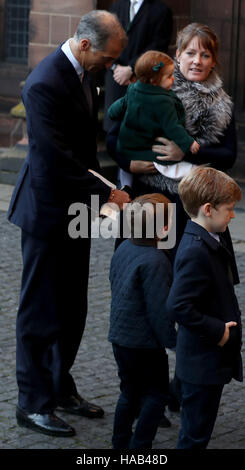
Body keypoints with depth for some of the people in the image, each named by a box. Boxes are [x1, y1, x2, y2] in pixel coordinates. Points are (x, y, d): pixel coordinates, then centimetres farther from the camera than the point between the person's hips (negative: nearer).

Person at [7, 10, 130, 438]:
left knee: (71, 306, 17)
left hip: (75, 206, 9)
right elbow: (57, 157, -26)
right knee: (41, 307, 0)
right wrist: (105, 192, -21)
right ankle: (33, 403, 10)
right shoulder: (45, 84, -24)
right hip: (48, 210, -9)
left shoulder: (83, 73, 6)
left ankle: (61, 388, 31)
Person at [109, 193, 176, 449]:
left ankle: (120, 443, 24)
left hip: (119, 336, 8)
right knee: (156, 394, 6)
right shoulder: (155, 261, -23)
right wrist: (171, 339, -12)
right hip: (145, 341, -8)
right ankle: (140, 445, 4)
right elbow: (159, 307, -21)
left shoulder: (123, 249, 4)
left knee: (130, 392, 19)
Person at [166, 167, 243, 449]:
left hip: (210, 360, 10)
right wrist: (217, 330, -22)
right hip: (203, 362, -10)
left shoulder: (207, 244, 8)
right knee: (195, 435, 0)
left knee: (197, 431, 19)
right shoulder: (195, 252, -24)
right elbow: (178, 307, -30)